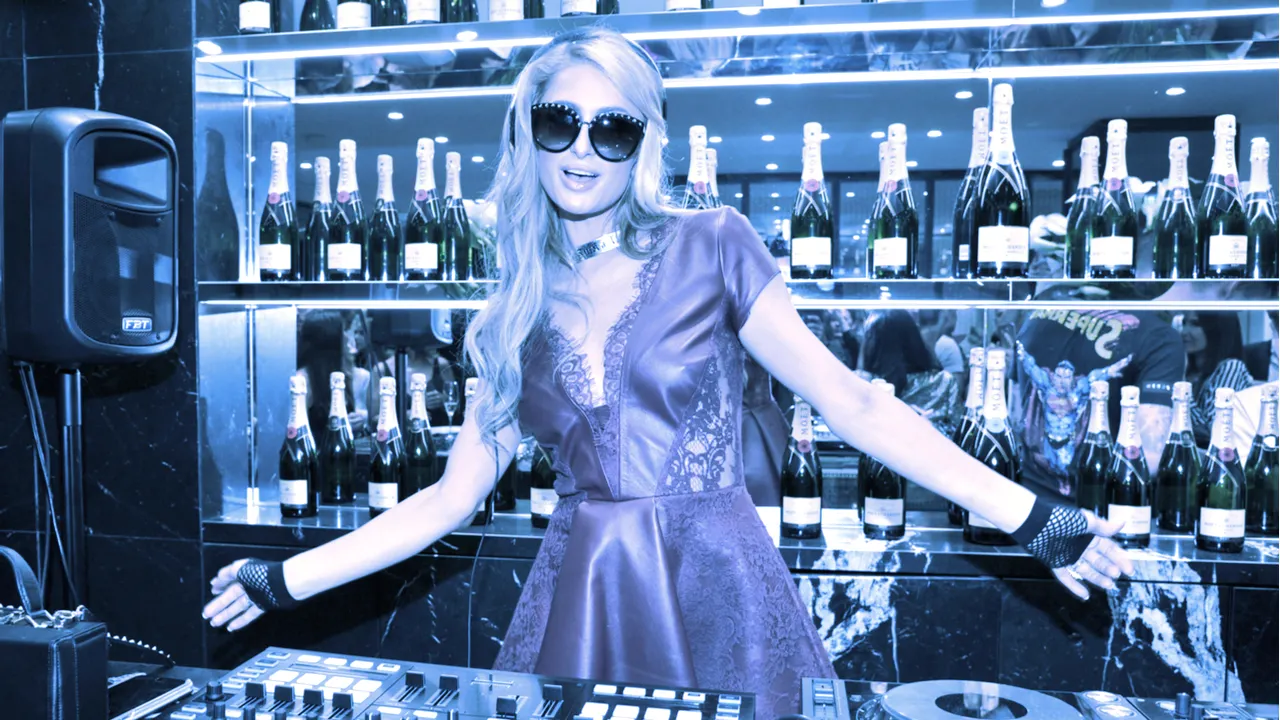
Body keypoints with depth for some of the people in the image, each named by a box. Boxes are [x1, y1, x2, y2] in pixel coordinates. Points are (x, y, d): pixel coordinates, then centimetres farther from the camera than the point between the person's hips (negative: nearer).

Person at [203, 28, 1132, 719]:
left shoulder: (712, 247, -3)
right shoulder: (517, 311, 5)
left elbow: (851, 401, -5)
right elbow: (452, 497, 7)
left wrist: (1030, 515, -10)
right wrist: (284, 580, 7)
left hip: (716, 595, -2)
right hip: (577, 608, 3)